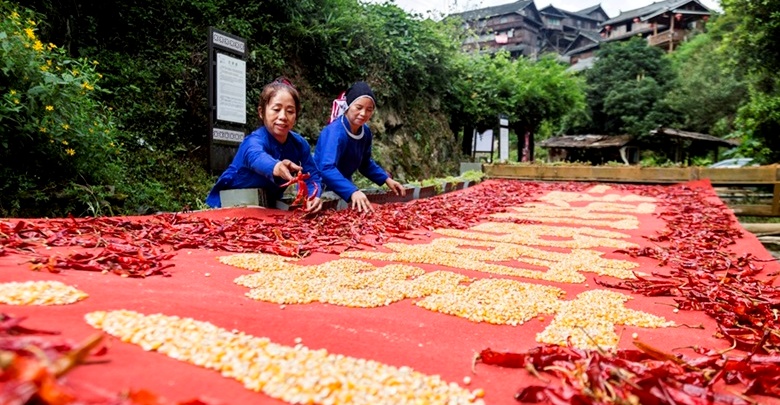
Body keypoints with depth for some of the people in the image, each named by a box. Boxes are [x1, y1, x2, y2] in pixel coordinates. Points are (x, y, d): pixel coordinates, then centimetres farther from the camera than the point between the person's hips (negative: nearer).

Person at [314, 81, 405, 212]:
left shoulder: (365, 132, -4)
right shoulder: (335, 132, -26)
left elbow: (365, 163, 12)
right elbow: (327, 169, -39)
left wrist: (387, 179, -1)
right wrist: (352, 191, -51)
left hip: (343, 189, 6)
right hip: (320, 189, -6)